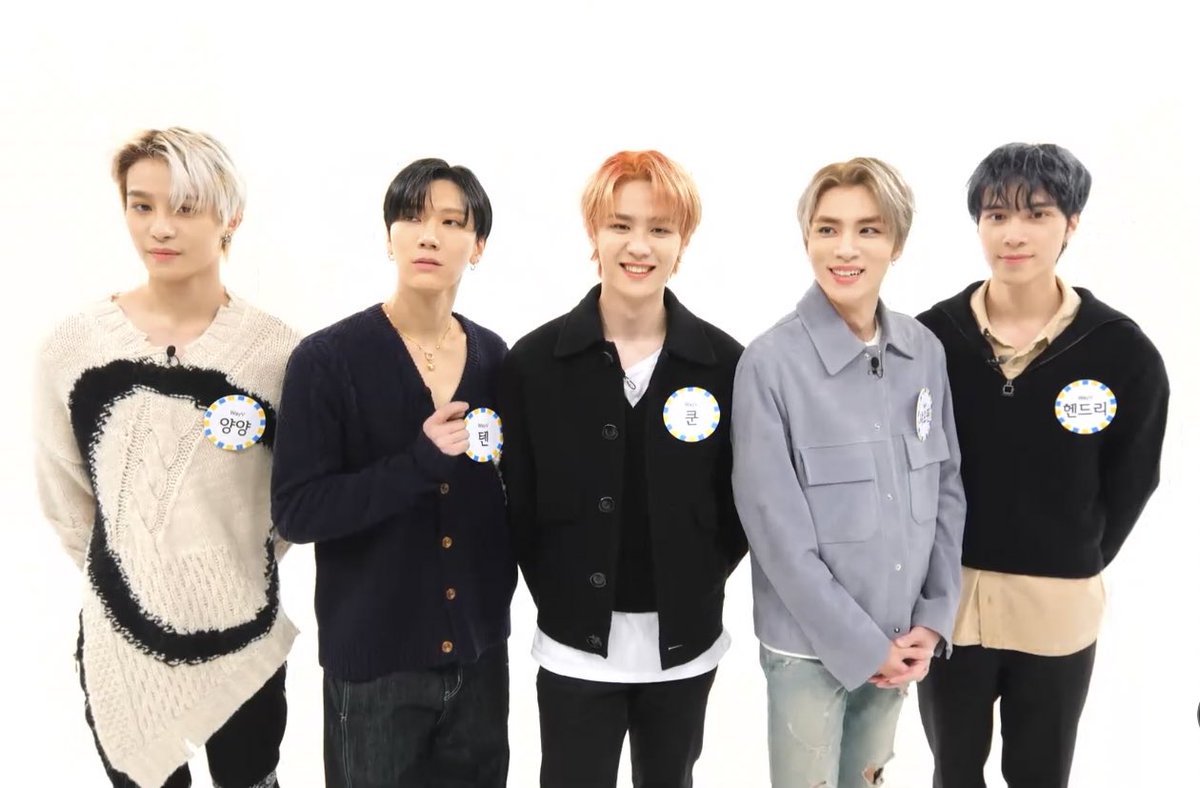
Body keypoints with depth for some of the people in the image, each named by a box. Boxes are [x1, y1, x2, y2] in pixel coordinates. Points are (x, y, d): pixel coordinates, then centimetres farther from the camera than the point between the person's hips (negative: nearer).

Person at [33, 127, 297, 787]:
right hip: (120, 646, 1)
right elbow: (63, 497, 4)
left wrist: (242, 564, 4)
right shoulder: (75, 344, -8)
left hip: (244, 645, 0)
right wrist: (126, 573, 8)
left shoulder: (277, 350, -11)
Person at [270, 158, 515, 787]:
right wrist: (418, 463, -25)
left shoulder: (494, 357, 1)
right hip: (372, 654, -4)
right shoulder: (327, 358, -12)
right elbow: (295, 511, -16)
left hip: (479, 647, 4)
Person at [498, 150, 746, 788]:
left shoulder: (725, 362, -5)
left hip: (686, 642, 1)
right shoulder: (534, 360, -6)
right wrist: (557, 597, -5)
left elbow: (742, 498, 2)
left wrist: (699, 585, -4)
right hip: (576, 645, -1)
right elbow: (519, 502, -2)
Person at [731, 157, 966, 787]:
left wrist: (933, 620, -1)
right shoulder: (770, 363, -17)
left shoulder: (925, 351, -1)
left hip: (899, 640, 5)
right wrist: (862, 645, -13)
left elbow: (948, 488, 5)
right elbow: (778, 532, -17)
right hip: (810, 645, -4)